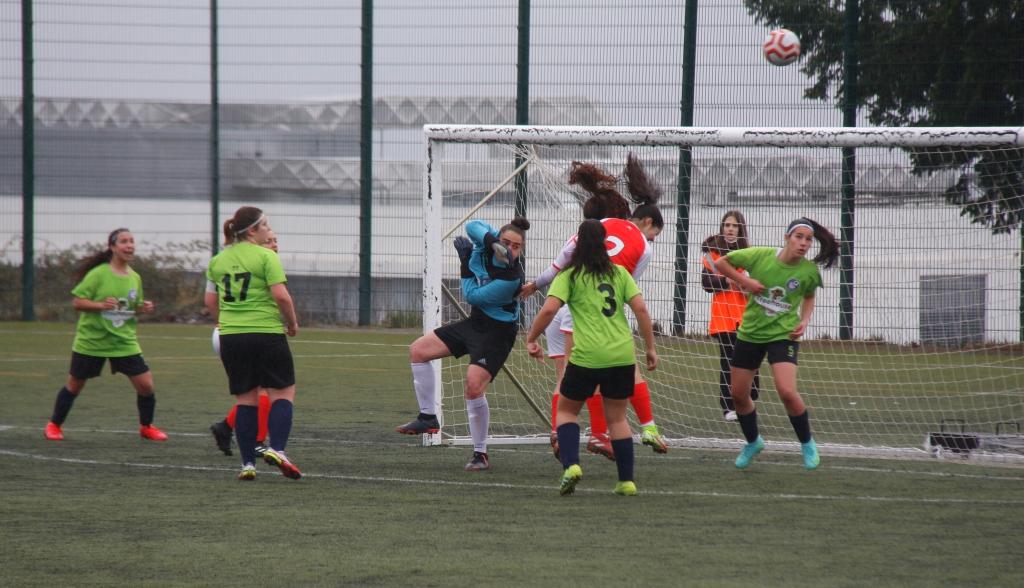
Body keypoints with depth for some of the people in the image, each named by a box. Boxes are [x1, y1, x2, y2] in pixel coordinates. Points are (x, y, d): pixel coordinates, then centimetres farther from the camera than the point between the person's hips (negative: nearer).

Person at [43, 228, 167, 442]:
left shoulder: (135, 278, 3)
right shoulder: (98, 274, -13)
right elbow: (77, 302, -13)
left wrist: (144, 308, -4)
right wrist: (101, 305, -28)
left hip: (124, 342, 4)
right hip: (91, 342, -4)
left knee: (146, 385, -5)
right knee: (74, 386, 9)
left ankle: (146, 427, 17)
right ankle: (54, 425, 28)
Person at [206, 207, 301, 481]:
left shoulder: (218, 261, 10)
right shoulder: (265, 256, -7)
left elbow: (211, 302, 14)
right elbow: (281, 296, -14)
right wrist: (292, 323, 1)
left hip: (230, 336, 5)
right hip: (267, 333, -5)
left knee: (245, 399, 9)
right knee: (283, 393, 4)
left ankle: (247, 463, 5)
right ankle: (277, 449, -13)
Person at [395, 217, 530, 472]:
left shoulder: (511, 277, -28)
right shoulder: (487, 244, -11)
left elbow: (472, 296, -21)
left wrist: (466, 262, -15)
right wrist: (490, 240, -35)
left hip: (497, 333, -9)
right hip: (476, 322, 9)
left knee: (473, 386, -23)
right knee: (418, 350, 8)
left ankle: (481, 454, -9)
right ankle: (427, 417, 16)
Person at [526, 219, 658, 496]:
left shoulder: (569, 275, 1)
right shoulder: (619, 273, 10)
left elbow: (549, 309, -11)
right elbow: (640, 309, 3)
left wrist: (531, 339, 1)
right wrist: (650, 347, 10)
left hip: (587, 357, -3)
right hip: (622, 356, 3)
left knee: (566, 410, 15)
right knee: (617, 417, 15)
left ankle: (571, 463, -7)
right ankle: (627, 481, 11)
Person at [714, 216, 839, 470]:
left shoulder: (809, 271, -11)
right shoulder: (759, 256, -14)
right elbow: (720, 263, -1)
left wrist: (804, 321, -4)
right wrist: (744, 281, -13)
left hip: (783, 335, -2)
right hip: (749, 333, 2)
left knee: (787, 392, -21)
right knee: (738, 394, 9)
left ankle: (807, 443, 3)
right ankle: (753, 442, 35)